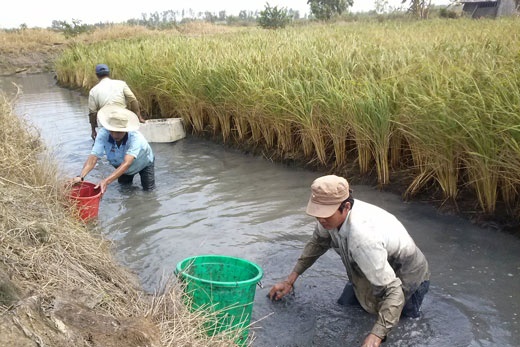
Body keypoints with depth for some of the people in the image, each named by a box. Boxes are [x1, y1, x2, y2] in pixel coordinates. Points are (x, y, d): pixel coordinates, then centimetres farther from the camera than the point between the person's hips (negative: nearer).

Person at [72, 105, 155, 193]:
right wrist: (80, 177, -61)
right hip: (121, 165, 3)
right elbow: (93, 157, -43)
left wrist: (106, 181, -69)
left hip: (143, 164, -3)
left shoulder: (135, 138, -45)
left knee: (148, 189, -5)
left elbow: (127, 163, -56)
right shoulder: (103, 133, -36)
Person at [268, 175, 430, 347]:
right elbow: (317, 243, 1)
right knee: (344, 305, 14)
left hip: (404, 278, -7)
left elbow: (393, 291, -39)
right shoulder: (332, 212, -21)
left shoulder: (363, 237, -44)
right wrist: (290, 280, 1)